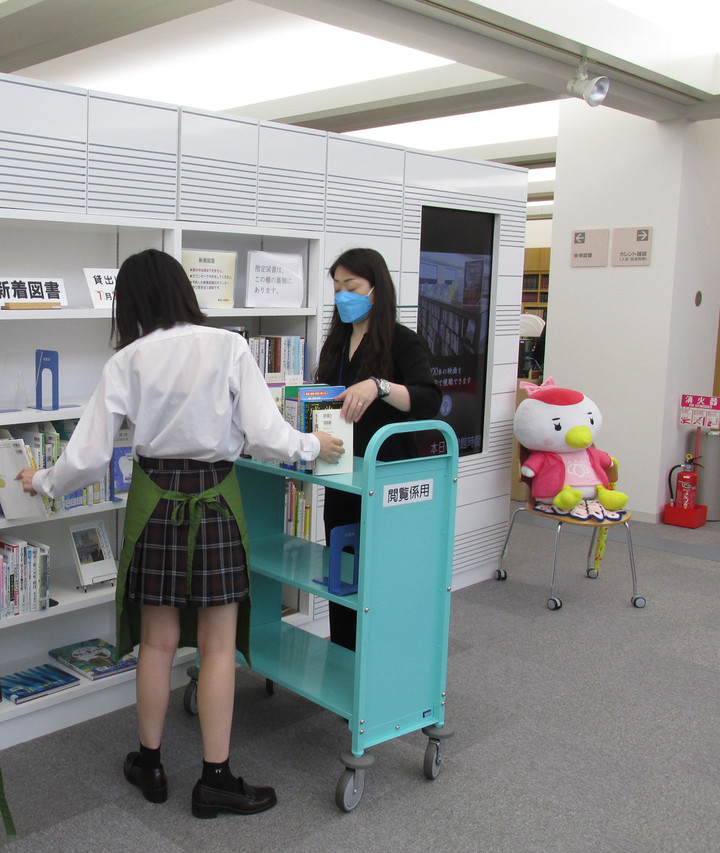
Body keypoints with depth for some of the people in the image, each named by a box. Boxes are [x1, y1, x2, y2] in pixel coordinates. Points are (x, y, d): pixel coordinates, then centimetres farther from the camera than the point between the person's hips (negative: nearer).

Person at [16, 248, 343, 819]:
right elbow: (266, 438, -13)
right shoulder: (229, 348, -8)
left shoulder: (128, 361, -4)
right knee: (218, 645, 8)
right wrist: (313, 446, 6)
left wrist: (43, 482, 16)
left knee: (157, 640, 15)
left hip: (153, 499, 2)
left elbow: (89, 457, -3)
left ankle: (150, 766, 31)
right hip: (214, 499, -2)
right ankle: (216, 779, 18)